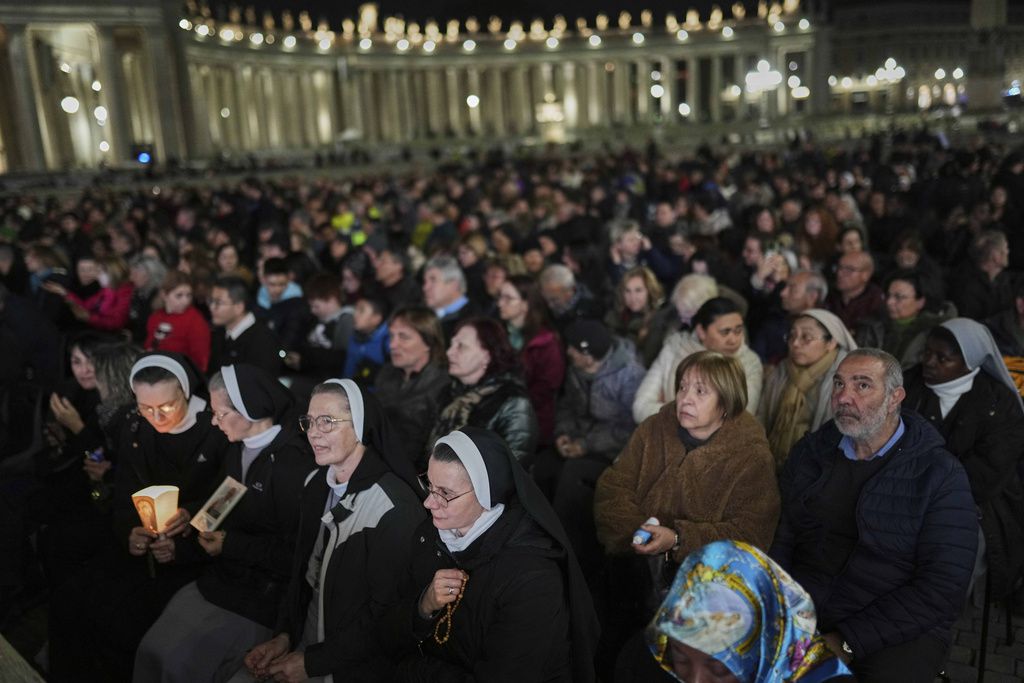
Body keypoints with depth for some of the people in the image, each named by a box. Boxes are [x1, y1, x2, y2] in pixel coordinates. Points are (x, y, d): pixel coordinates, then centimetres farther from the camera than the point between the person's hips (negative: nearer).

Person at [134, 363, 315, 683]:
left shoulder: (294, 464, -20)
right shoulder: (238, 449, 5)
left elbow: (298, 552, -19)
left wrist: (232, 545, -16)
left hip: (262, 596, -7)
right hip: (219, 578, 7)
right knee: (150, 650, -4)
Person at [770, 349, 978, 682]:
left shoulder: (941, 476, -6)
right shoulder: (810, 452, 8)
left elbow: (943, 588, -12)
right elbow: (780, 537, 7)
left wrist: (848, 642, -16)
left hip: (898, 633, -2)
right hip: (800, 615, 3)